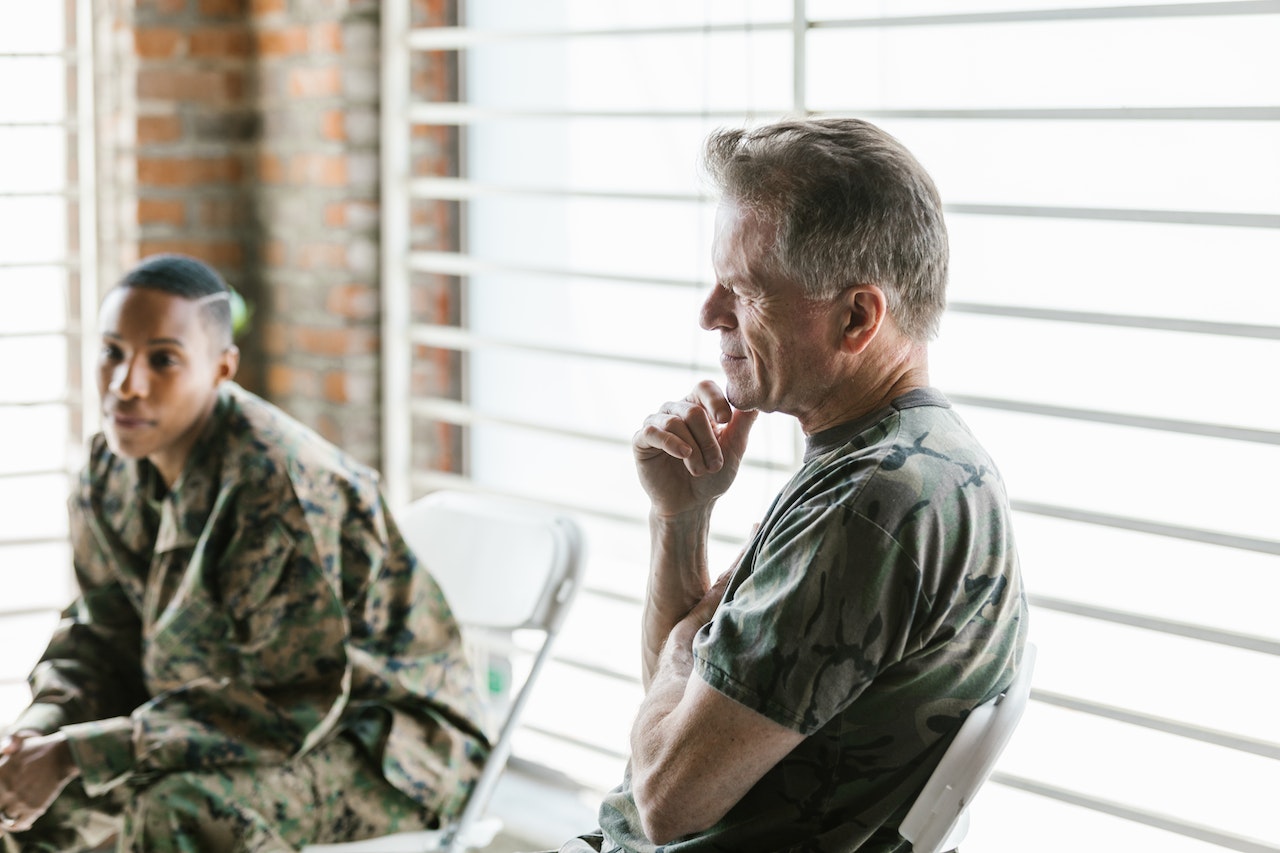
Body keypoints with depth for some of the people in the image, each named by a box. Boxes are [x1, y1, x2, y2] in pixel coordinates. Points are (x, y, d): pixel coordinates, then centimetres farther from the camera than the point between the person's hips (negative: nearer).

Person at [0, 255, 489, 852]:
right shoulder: (112, 469, -3)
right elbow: (101, 637, 9)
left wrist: (76, 754, -30)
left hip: (387, 748, -8)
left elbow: (288, 709, -30)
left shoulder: (275, 486, -29)